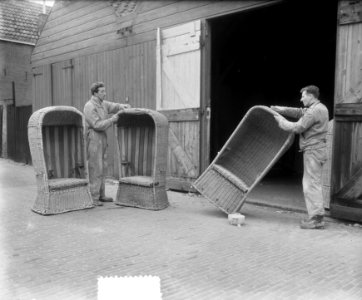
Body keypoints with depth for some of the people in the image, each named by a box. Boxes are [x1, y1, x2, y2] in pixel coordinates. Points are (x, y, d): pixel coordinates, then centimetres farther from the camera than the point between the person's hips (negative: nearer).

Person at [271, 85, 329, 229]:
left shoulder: (315, 111, -15)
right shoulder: (320, 108, 17)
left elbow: (297, 128, -15)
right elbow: (299, 112, 20)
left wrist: (281, 121, -2)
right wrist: (281, 109, 10)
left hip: (313, 151, -10)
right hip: (315, 150, 10)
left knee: (311, 184, -7)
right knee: (312, 184, 14)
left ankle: (316, 219, -4)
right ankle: (316, 216, 18)